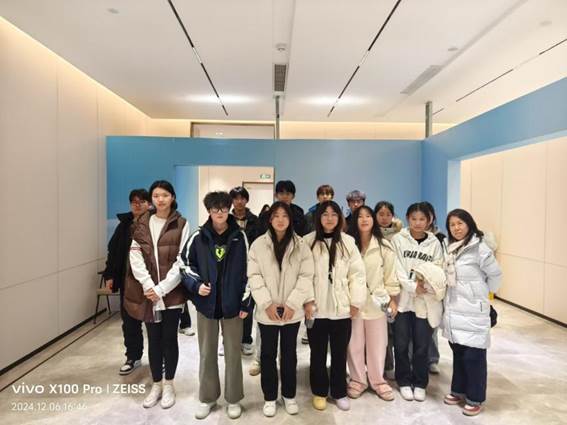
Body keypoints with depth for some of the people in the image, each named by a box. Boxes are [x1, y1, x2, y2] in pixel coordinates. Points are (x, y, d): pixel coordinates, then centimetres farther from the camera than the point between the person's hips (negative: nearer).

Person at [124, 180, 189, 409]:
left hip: (172, 292, -2)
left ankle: (169, 385, 25)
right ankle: (156, 385, 28)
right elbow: (135, 257, -2)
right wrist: (148, 286, -13)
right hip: (148, 292, 2)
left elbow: (182, 261, -8)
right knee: (153, 339, 11)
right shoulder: (141, 224, 5)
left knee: (169, 337, 8)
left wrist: (161, 288, -14)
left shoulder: (181, 225, -3)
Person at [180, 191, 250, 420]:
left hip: (232, 303, -1)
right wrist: (196, 284, -12)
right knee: (207, 352, 14)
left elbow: (248, 271, -2)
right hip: (206, 303, 1)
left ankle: (234, 399, 28)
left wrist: (246, 303, -4)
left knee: (233, 353, 11)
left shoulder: (240, 236, -4)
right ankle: (207, 397, 32)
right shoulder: (198, 236, -3)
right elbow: (185, 263, 5)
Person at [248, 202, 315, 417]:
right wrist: (266, 303, -14)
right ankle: (270, 397, 29)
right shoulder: (258, 244, -3)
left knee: (289, 354, 14)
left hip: (292, 310, 1)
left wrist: (293, 303, -13)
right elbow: (254, 276, -6)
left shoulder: (301, 245, -1)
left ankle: (289, 395, 32)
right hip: (267, 311, 0)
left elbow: (306, 276, -5)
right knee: (268, 354, 12)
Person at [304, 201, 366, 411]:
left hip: (341, 308, 1)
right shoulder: (308, 241, -4)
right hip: (316, 308, -1)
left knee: (340, 353, 14)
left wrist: (356, 301, -2)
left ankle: (339, 392, 32)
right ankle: (319, 392, 31)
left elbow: (357, 273, 1)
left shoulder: (348, 242, 1)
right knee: (318, 353, 13)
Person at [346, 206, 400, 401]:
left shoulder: (383, 245, -2)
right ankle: (358, 380, 29)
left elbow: (390, 272, 2)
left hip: (376, 300, 0)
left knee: (377, 344, 12)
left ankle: (377, 380, 31)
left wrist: (393, 298, 1)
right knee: (355, 344, 10)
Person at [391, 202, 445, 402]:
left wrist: (426, 281, -19)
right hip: (403, 299, -1)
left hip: (425, 302, 1)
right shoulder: (398, 239, -1)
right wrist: (413, 286, -17)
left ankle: (420, 383, 28)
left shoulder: (434, 243, 4)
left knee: (421, 346, 8)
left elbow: (438, 271, 0)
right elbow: (397, 269, -7)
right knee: (401, 344, 8)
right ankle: (404, 382, 27)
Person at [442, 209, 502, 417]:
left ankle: (475, 398, 19)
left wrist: (483, 293, 4)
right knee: (457, 352, 16)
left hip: (473, 311, -6)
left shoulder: (479, 247, -14)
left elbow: (495, 273, -7)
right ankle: (459, 390, 32)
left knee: (473, 355, 2)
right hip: (453, 310, 6)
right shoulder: (450, 248, 7)